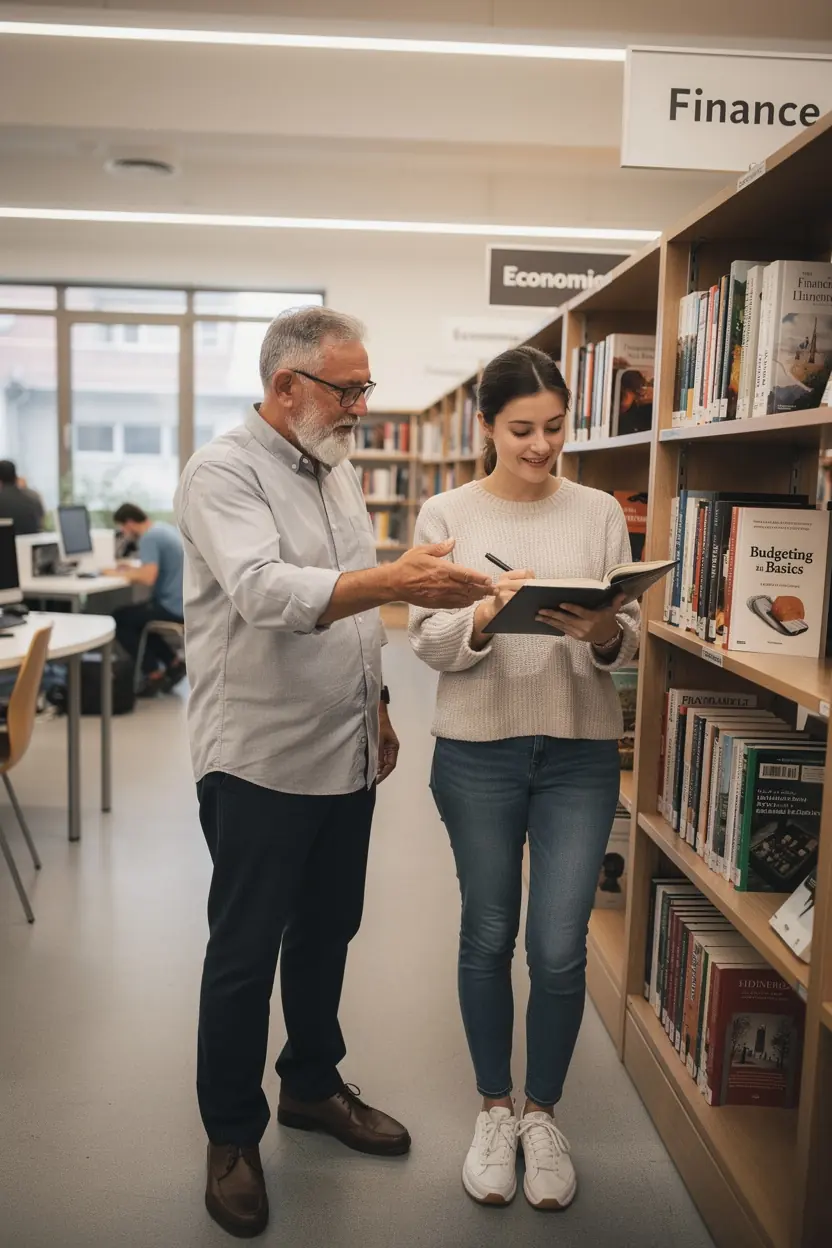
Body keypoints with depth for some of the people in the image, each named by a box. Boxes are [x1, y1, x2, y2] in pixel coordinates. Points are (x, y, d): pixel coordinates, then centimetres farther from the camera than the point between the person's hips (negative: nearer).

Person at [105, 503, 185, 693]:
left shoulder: (149, 538, -16)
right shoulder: (163, 528, 14)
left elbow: (148, 578, -28)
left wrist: (120, 574, -11)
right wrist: (132, 570, 13)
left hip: (174, 608, -9)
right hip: (187, 604, 9)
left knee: (118, 619, 5)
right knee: (133, 616, 25)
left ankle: (154, 674, 7)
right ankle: (174, 662, 18)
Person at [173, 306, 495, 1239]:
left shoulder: (337, 471, 12)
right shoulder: (223, 473, -14)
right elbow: (265, 593, -31)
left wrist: (377, 704, 18)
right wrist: (391, 581, -42)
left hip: (346, 756, 8)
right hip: (260, 764, -7)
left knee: (326, 933, 19)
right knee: (245, 953, 7)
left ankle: (312, 1086, 40)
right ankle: (231, 1133, 27)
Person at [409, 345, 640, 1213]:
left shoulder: (599, 513, 2)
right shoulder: (447, 514, -1)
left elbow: (629, 637, 0)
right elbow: (428, 641, -6)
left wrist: (604, 634, -23)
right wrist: (485, 618, -25)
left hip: (581, 754, 1)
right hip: (477, 752, 0)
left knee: (560, 949, 2)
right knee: (488, 936, 12)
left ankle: (542, 1114, 28)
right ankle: (494, 1109, 34)